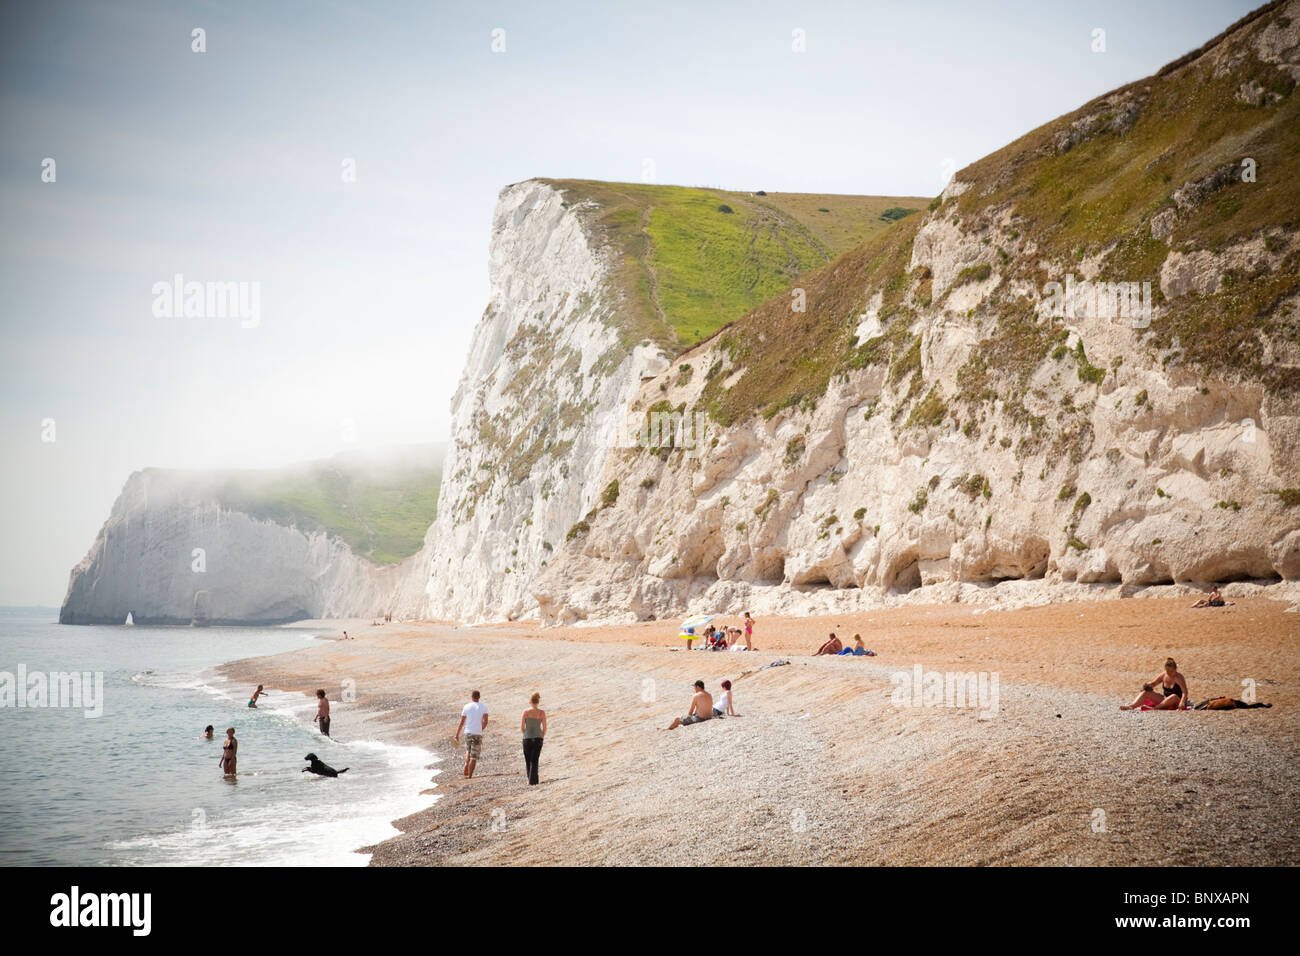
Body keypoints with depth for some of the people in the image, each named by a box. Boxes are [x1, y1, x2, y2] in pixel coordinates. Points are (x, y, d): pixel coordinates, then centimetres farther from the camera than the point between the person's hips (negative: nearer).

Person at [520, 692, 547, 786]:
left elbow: (521, 728, -4)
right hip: (538, 738, 1)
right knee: (534, 761, 6)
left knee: (528, 760, 15)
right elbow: (544, 728, -1)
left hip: (527, 738, -1)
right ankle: (532, 781, -1)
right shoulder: (542, 713, -3)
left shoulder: (526, 712, -7)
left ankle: (531, 780, 19)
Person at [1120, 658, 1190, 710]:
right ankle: (1131, 706, -35)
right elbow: (1153, 683, 16)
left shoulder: (1179, 678, -14)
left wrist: (1182, 703, -44)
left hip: (1176, 703, -6)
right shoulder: (1163, 676, 3)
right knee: (1146, 692, -11)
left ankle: (1154, 708, -52)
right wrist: (1148, 686, -8)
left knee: (1174, 696, -40)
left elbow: (1185, 692, -26)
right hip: (1165, 699, 6)